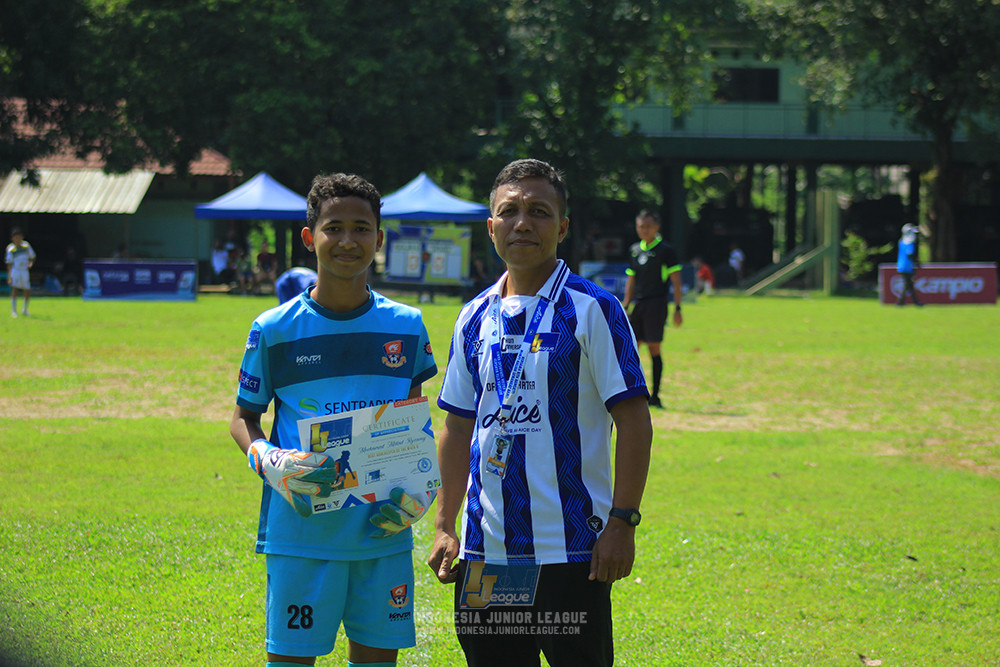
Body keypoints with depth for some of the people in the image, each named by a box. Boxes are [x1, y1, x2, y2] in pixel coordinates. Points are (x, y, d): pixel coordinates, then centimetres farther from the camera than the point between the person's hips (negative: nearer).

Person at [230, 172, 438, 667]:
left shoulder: (406, 327, 6)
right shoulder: (275, 330, -1)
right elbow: (243, 418, 7)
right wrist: (271, 463, -13)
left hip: (385, 532, 2)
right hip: (302, 531, -2)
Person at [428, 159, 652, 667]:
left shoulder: (591, 310, -5)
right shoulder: (475, 317, 11)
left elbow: (633, 419, -8)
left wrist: (622, 521, -14)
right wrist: (444, 525, 13)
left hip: (570, 548, -5)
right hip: (485, 546, 5)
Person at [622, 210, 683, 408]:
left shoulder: (665, 250, -3)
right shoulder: (634, 250, 15)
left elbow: (676, 282, -3)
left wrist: (677, 308, -9)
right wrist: (626, 307, 16)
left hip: (656, 303, -6)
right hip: (637, 304, 6)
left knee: (653, 348, -7)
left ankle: (654, 396, -2)